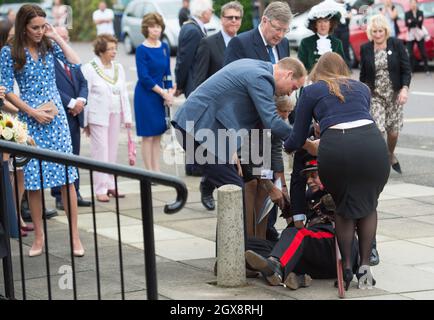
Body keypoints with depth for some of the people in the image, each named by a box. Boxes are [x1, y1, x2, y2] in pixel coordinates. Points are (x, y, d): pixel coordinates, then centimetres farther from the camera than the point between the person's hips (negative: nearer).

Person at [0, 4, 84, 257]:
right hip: (30, 120, -1)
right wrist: (33, 112, -11)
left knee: (67, 178, -2)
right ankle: (39, 237, 14)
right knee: (33, 180, 2)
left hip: (56, 116, 1)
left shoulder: (49, 45, 5)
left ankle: (75, 236, 3)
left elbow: (75, 63, -6)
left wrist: (57, 37, -6)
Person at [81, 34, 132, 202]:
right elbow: (85, 95, -6)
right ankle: (100, 189, -2)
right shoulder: (89, 69, -6)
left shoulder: (118, 68, 11)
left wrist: (127, 116, 9)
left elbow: (123, 93, 14)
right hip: (97, 116, -5)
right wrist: (85, 122, -8)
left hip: (115, 115, 5)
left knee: (112, 151, 9)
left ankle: (110, 185, 17)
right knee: (100, 151, -6)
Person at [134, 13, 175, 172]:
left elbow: (167, 73, 11)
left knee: (158, 135, 9)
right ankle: (149, 171, 5)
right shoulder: (142, 50, -10)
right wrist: (163, 92, -14)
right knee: (148, 135, -1)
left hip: (161, 96, 6)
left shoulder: (164, 47, 8)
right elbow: (144, 77, -15)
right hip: (146, 96, -6)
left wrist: (170, 93, -2)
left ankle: (157, 170, 15)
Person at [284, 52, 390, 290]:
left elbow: (298, 139, 21)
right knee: (368, 205, 23)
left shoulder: (311, 91, 21)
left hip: (336, 147, -2)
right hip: (372, 143, 2)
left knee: (343, 208, 22)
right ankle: (365, 266, 15)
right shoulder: (362, 88, 30)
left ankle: (346, 267, 19)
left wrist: (283, 148, 45)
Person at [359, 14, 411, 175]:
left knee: (393, 131, 5)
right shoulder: (365, 49, 1)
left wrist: (405, 88, -18)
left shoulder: (397, 44, -3)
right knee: (378, 130, -14)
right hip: (374, 95, 0)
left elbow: (406, 69, -4)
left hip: (395, 94, 0)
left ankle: (391, 155, 36)